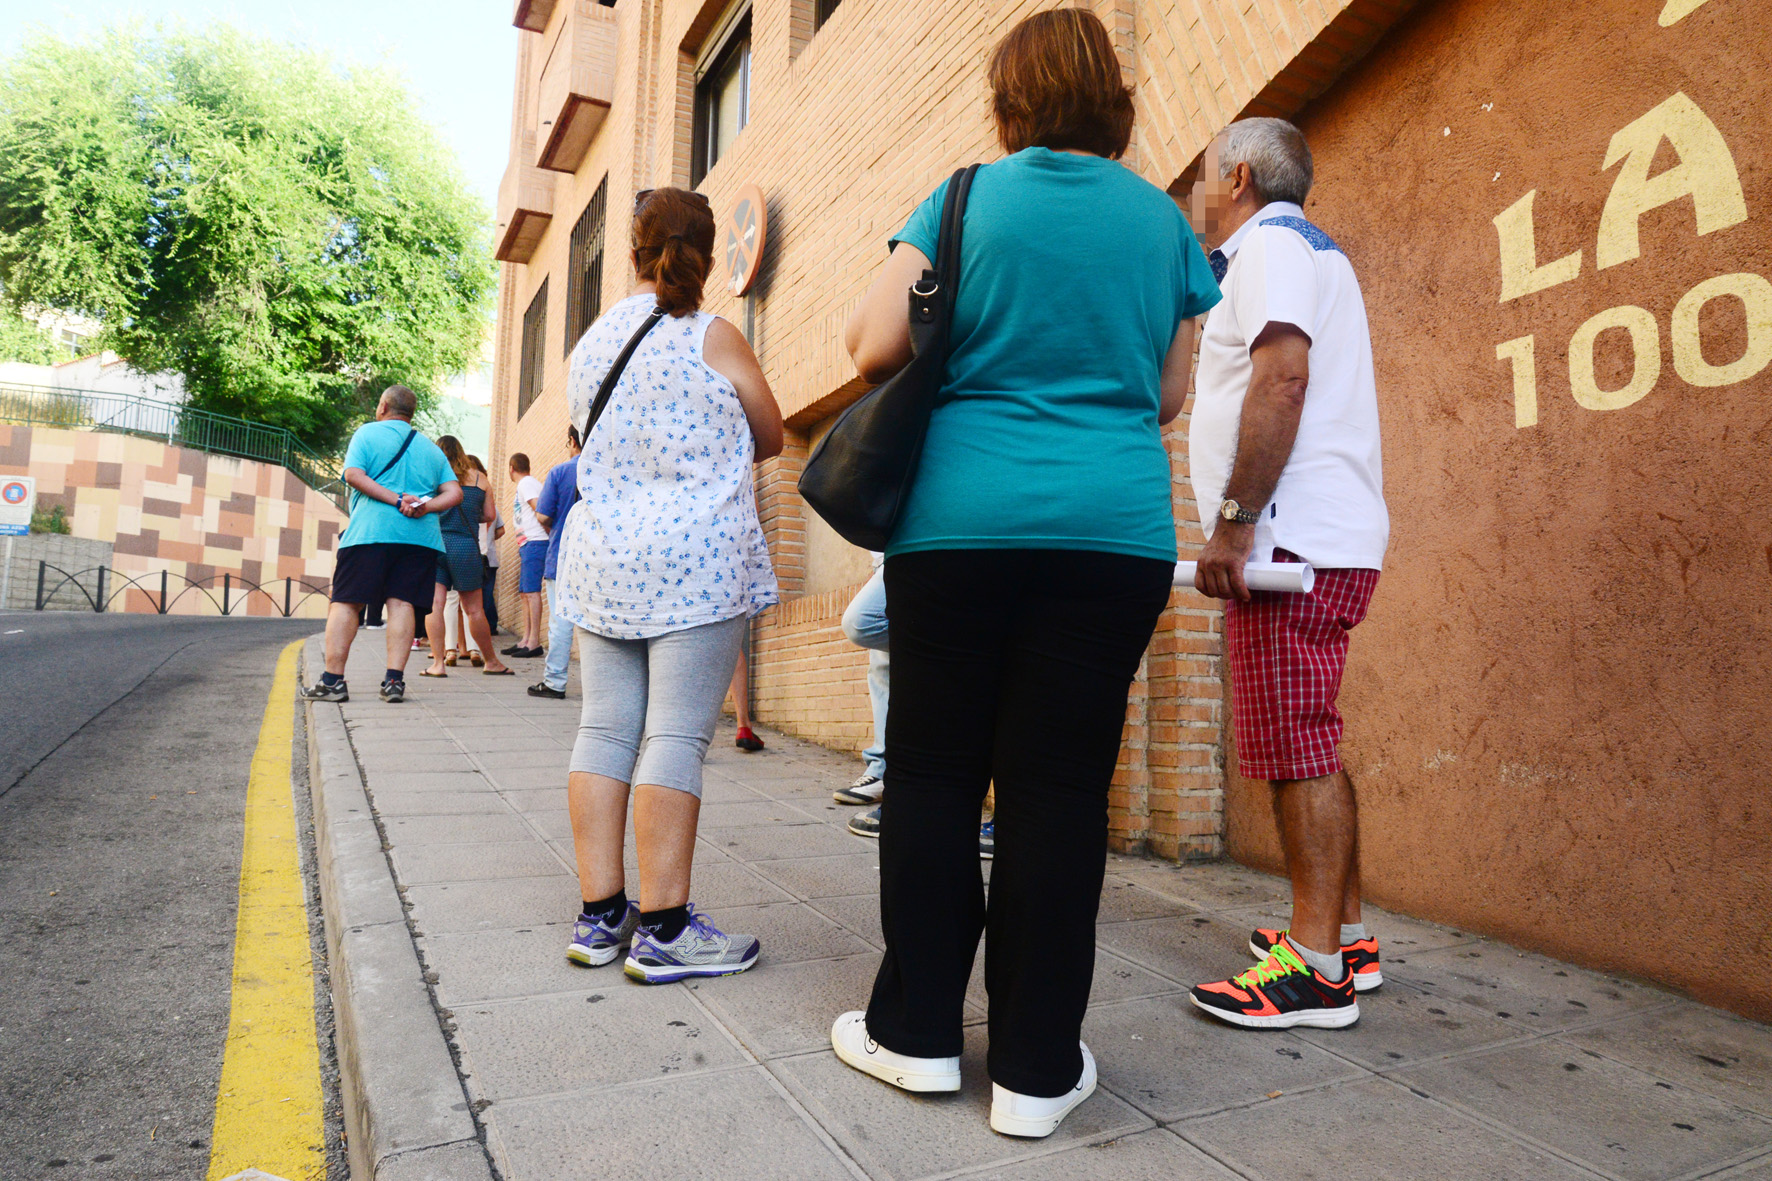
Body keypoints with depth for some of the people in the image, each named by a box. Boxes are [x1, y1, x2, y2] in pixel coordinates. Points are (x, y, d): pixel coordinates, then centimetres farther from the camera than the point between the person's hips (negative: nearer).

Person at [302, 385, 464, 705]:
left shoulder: (367, 433, 8)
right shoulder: (430, 447, 18)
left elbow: (354, 475, -7)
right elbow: (454, 492, 9)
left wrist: (396, 499, -10)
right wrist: (426, 506, -5)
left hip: (370, 531, -3)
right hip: (420, 535, 3)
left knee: (346, 601, 2)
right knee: (402, 601, 0)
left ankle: (333, 680, -1)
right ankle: (394, 680, -7)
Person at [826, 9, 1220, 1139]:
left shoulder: (964, 198, 6)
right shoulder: (1163, 218, 12)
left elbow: (876, 348, -2)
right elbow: (1170, 395, 16)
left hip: (961, 520, -1)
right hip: (1115, 529, 2)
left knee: (934, 774, 9)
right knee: (1061, 790, 4)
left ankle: (918, 1030, 21)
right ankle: (1037, 1067, 13)